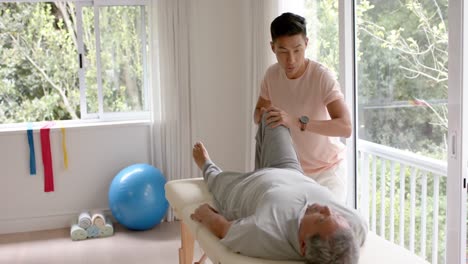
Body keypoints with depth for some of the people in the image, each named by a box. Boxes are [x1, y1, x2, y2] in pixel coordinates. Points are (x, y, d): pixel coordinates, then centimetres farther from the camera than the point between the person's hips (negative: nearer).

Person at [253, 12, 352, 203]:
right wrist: (263, 116, -17)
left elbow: (345, 128, -33)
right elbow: (258, 112, 8)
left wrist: (297, 122, -43)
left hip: (327, 170, -4)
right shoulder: (271, 74, -8)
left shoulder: (322, 77, -24)